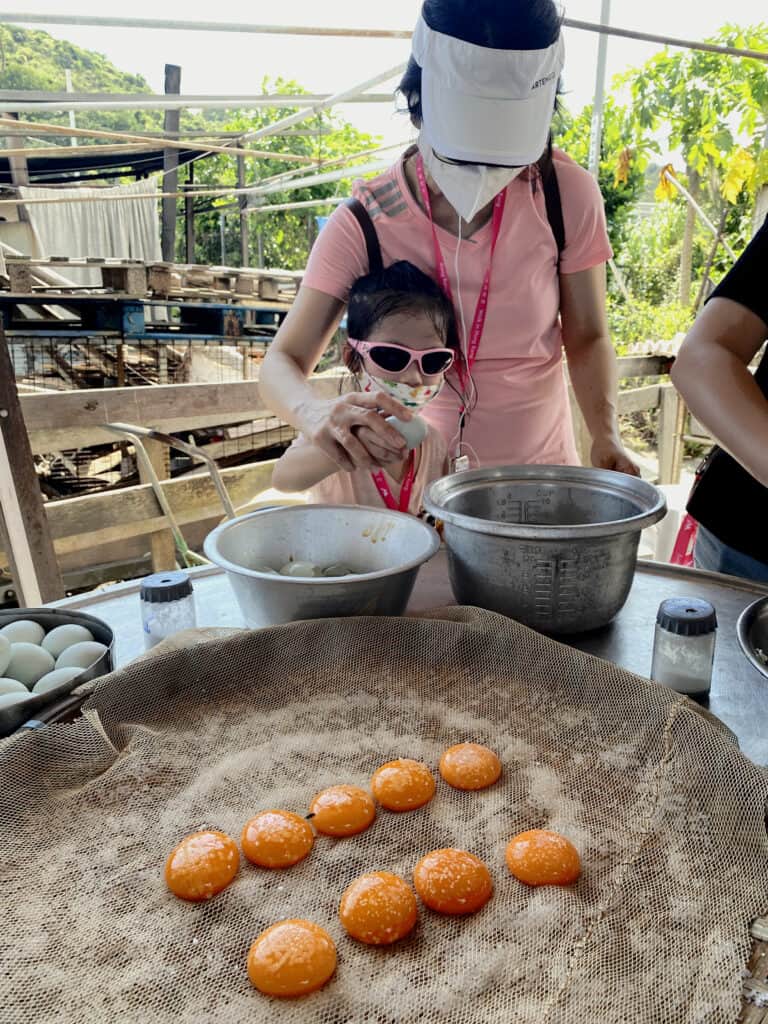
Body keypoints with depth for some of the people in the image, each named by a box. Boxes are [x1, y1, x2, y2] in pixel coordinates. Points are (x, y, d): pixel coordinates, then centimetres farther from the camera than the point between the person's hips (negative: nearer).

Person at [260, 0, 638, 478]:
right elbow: (283, 361, -13)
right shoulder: (363, 224, -14)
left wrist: (607, 437, -18)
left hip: (538, 471, 1)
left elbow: (586, 336, 0)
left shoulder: (566, 194, -11)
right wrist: (320, 413, -36)